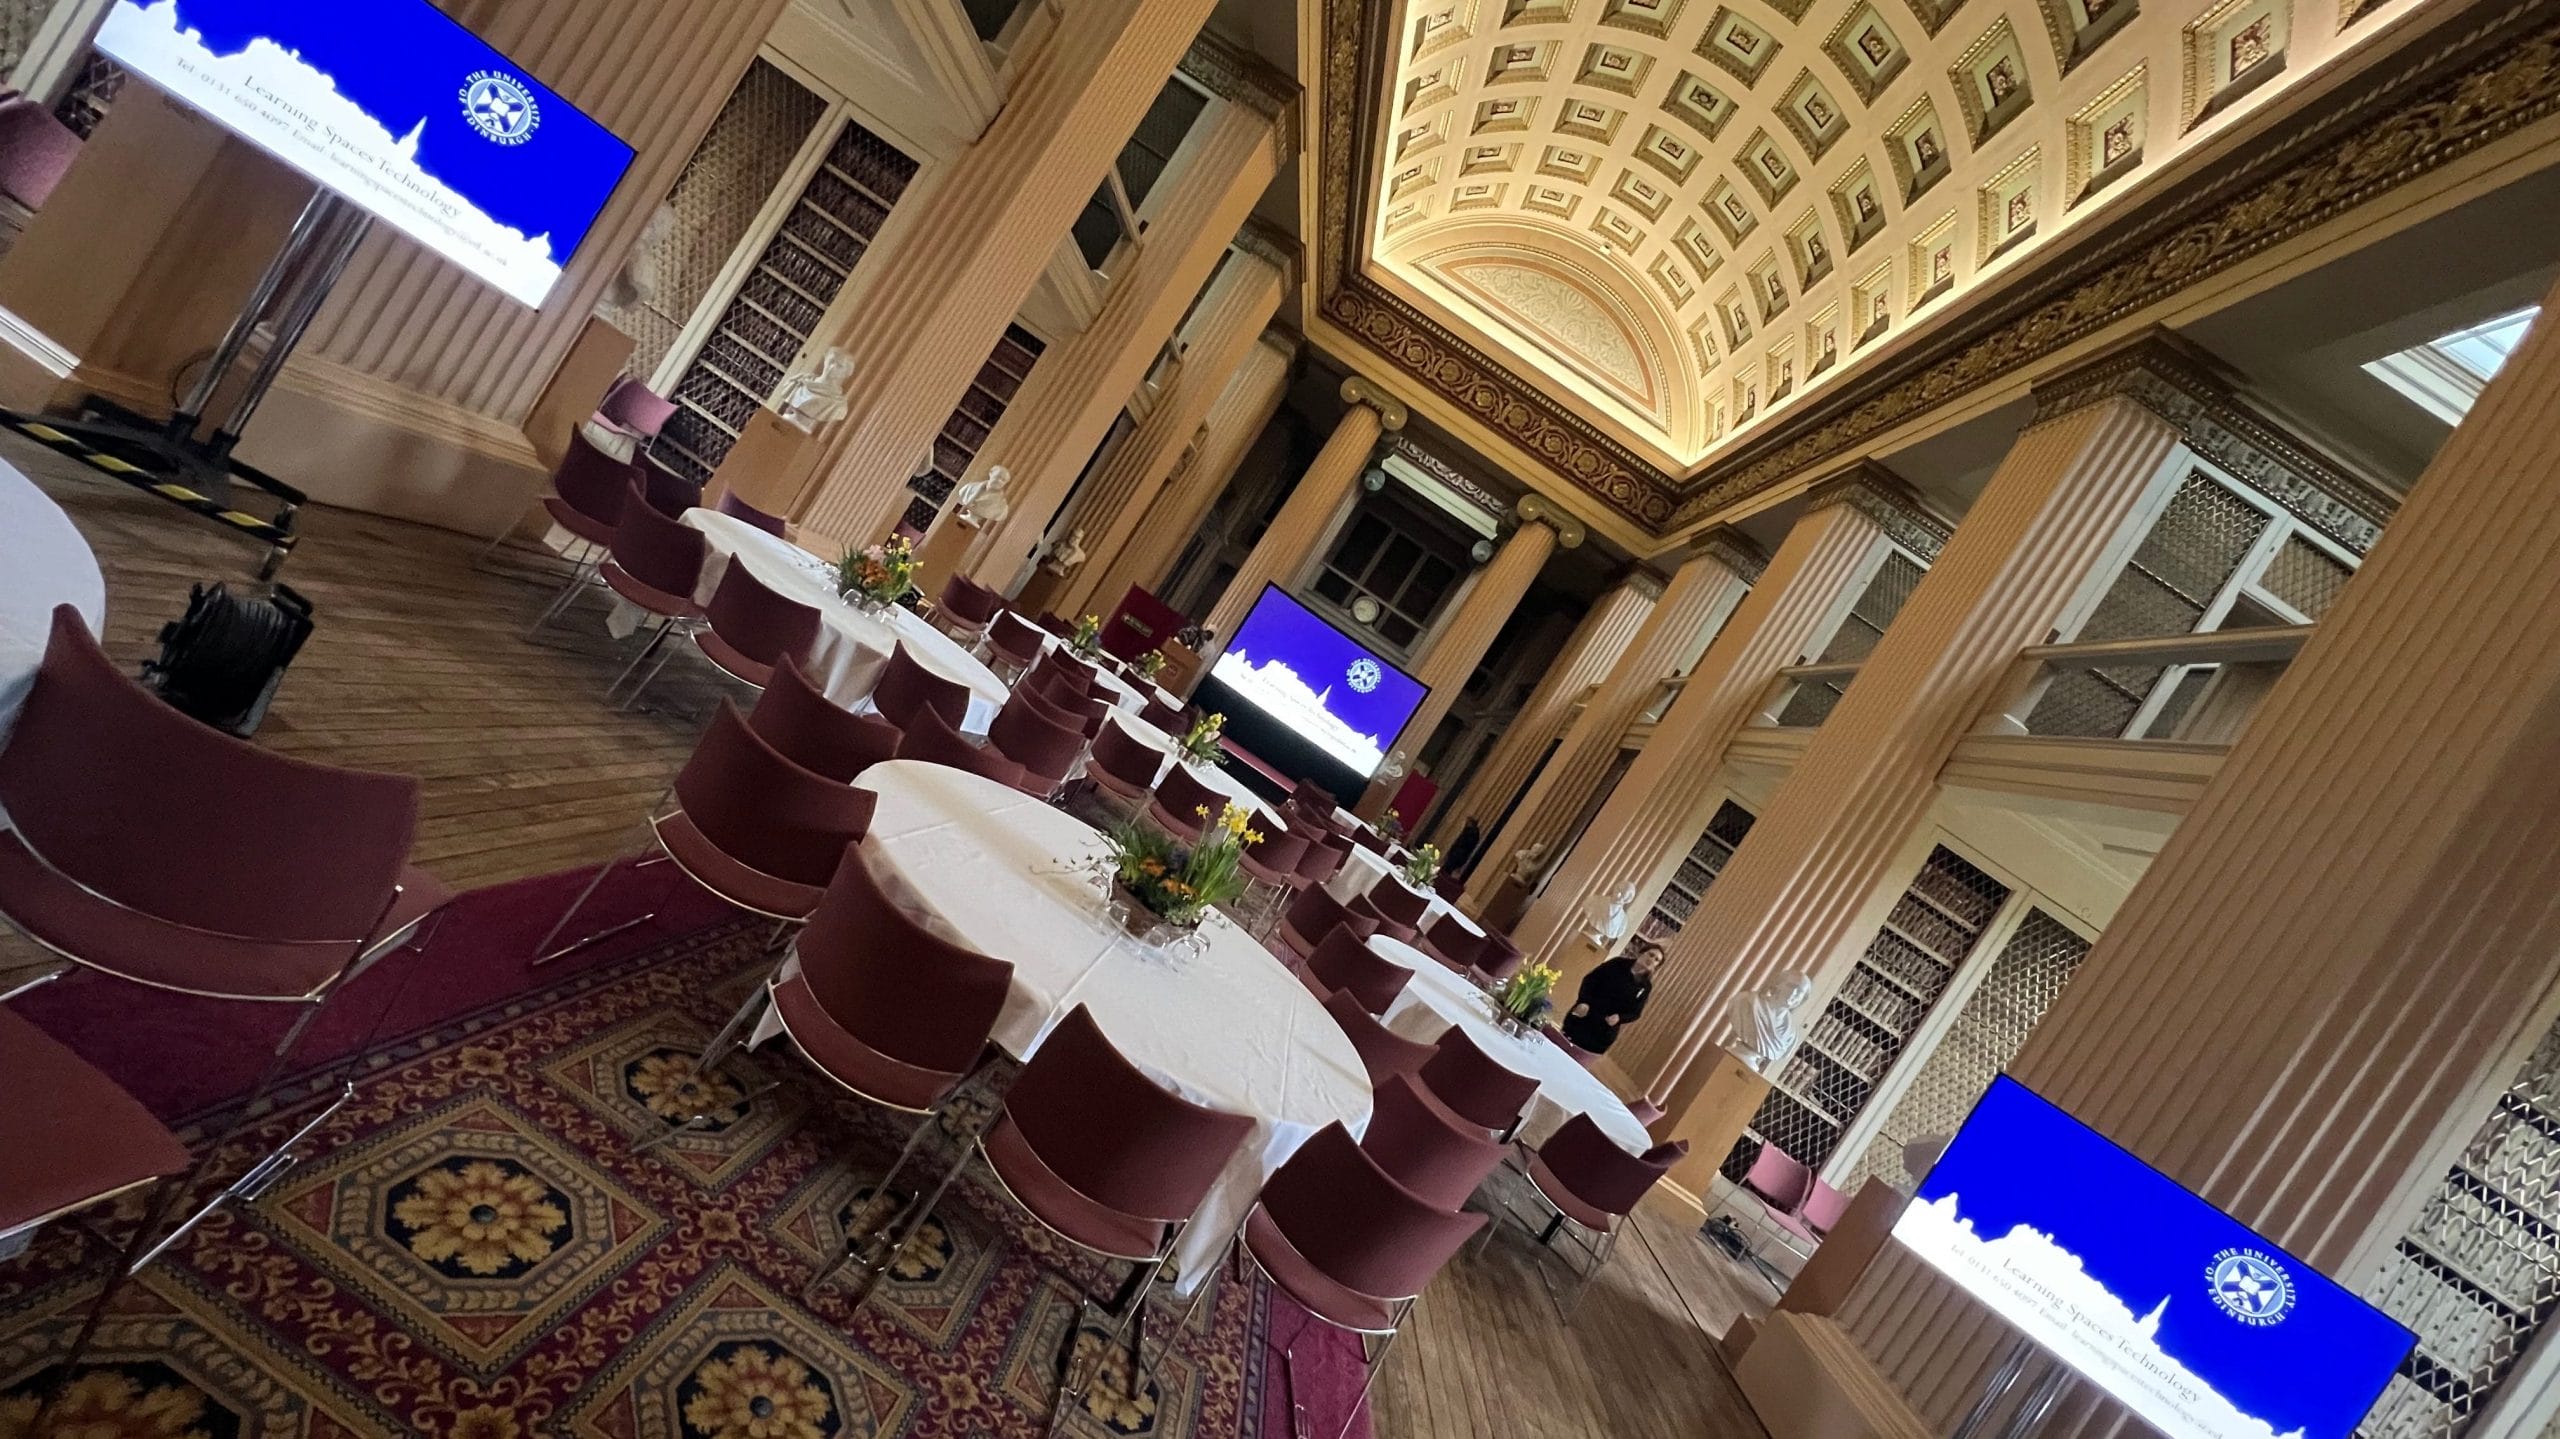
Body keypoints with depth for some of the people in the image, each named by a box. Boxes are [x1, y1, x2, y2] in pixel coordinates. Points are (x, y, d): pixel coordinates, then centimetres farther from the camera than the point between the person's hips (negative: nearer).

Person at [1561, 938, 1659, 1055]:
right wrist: (1583, 1001, -16)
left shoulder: (1645, 986, 3)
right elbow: (1590, 979, -2)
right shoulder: (1618, 963, -1)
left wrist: (1619, 1018, -16)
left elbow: (1635, 1013, 5)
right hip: (1582, 1016, 0)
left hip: (1604, 1032, 1)